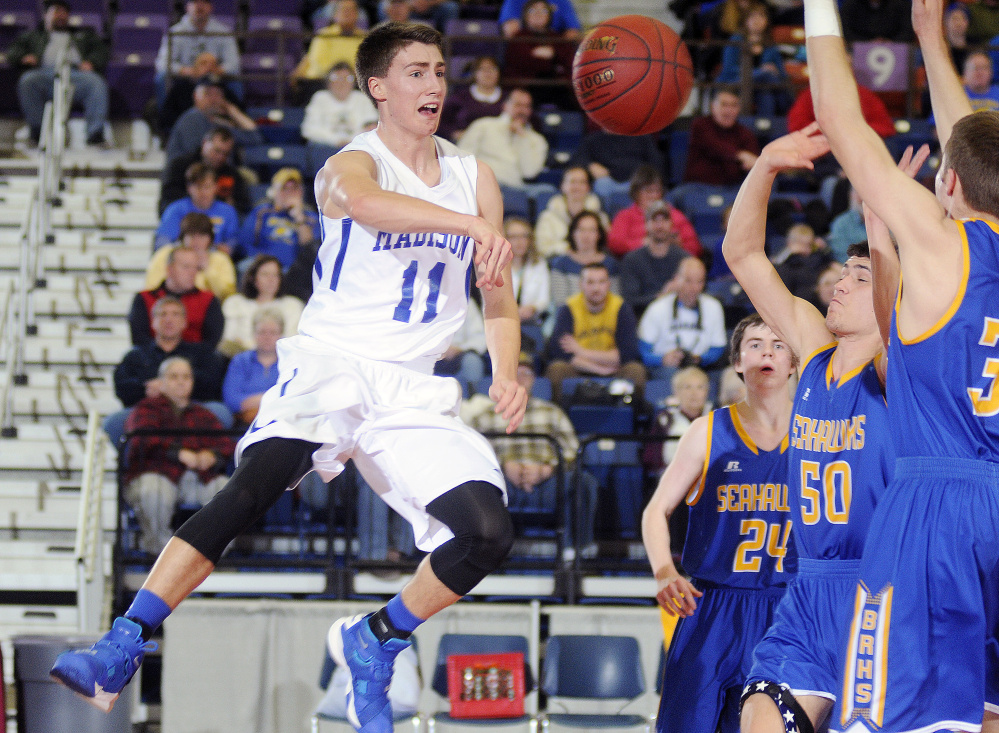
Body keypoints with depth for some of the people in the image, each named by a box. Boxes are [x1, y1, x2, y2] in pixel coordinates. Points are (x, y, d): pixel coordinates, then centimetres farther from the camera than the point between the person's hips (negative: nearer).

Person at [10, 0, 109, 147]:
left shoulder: (83, 35, 39)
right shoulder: (34, 35, 38)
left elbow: (102, 50, 24)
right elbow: (12, 52, 26)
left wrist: (91, 62, 0)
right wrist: (23, 57, 1)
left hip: (75, 72, 0)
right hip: (45, 72, 0)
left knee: (96, 83, -33)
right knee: (28, 81, -36)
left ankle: (95, 134, -39)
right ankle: (36, 132, -33)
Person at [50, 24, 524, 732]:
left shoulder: (475, 179, 12)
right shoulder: (351, 164, -6)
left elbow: (498, 294, 18)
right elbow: (360, 200, -34)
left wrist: (505, 375, -3)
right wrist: (471, 225, -48)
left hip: (414, 391, 5)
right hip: (330, 362, -5)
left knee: (490, 532, -12)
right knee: (252, 486, -30)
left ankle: (373, 642, 11)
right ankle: (122, 649, -30)